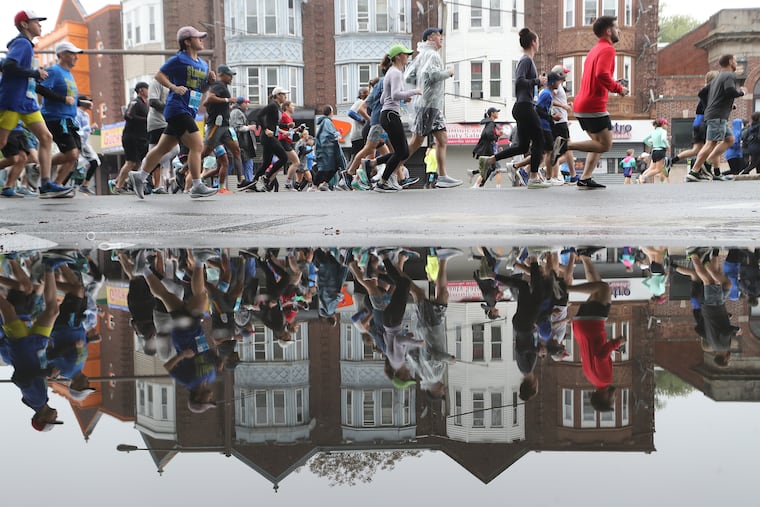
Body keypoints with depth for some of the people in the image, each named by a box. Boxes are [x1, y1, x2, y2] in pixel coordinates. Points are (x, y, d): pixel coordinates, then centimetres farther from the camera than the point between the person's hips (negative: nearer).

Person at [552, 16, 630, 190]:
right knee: (605, 145, -5)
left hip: (581, 104, 10)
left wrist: (614, 85, 17)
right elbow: (602, 74, -25)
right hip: (594, 106, -10)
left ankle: (585, 179, 8)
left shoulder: (594, 50, 21)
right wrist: (618, 88, -12)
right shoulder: (608, 49, -9)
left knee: (599, 142, 15)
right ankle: (566, 144, -12)